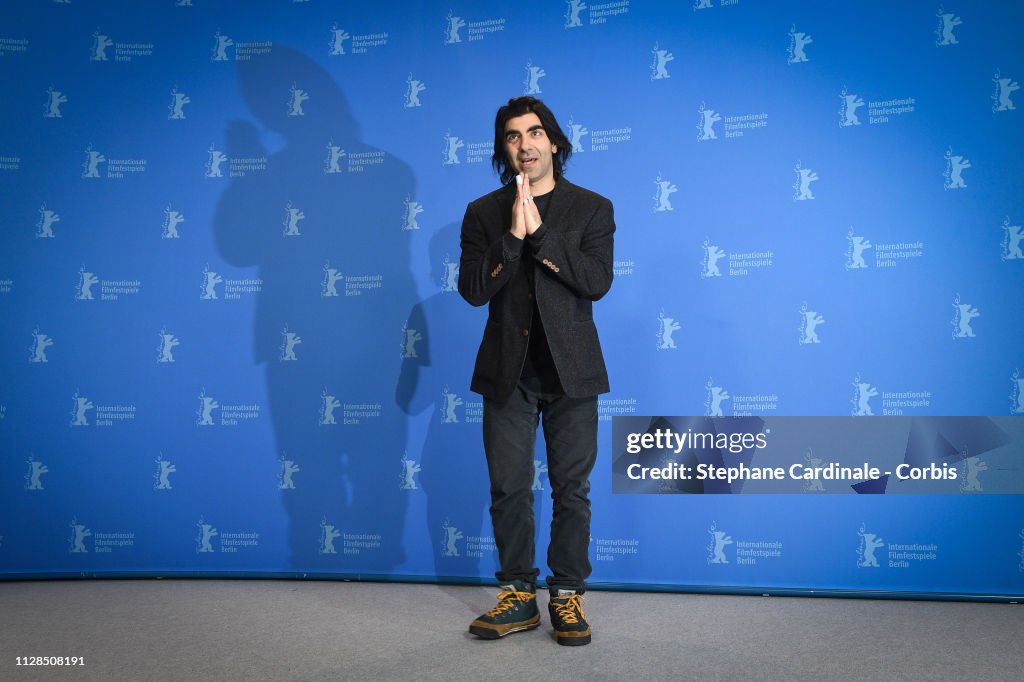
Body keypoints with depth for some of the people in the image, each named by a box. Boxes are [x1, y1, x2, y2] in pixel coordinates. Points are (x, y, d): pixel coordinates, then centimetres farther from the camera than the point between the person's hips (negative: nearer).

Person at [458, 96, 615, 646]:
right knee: (509, 488, 5)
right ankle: (519, 595, 17)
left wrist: (539, 233, -16)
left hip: (570, 371, -1)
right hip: (508, 370, 1)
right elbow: (472, 289, -5)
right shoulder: (483, 213, 7)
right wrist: (513, 236, -17)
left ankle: (567, 595, 17)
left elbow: (597, 281, -11)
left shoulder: (592, 208, 4)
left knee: (571, 489, 5)